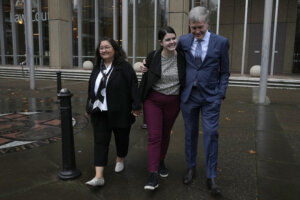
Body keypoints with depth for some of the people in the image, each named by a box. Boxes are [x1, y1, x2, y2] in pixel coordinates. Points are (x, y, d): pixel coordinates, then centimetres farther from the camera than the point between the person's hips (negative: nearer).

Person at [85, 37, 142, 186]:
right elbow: (91, 89, 17)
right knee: (100, 142, -1)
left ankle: (120, 160, 42)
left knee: (121, 138, 14)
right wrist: (89, 107, 19)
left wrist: (136, 106, -16)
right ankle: (99, 176, 1)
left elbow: (133, 86, -12)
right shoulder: (97, 68, 11)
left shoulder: (124, 66, -7)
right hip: (100, 113, 4)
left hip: (120, 112, -4)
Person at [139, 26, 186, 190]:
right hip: (153, 101, -2)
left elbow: (186, 79, 6)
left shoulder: (182, 57, -6)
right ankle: (153, 174, -3)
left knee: (165, 134, 16)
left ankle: (161, 162, 38)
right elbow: (145, 79, -1)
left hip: (173, 102, 2)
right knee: (154, 136, -6)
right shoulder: (152, 57, -9)